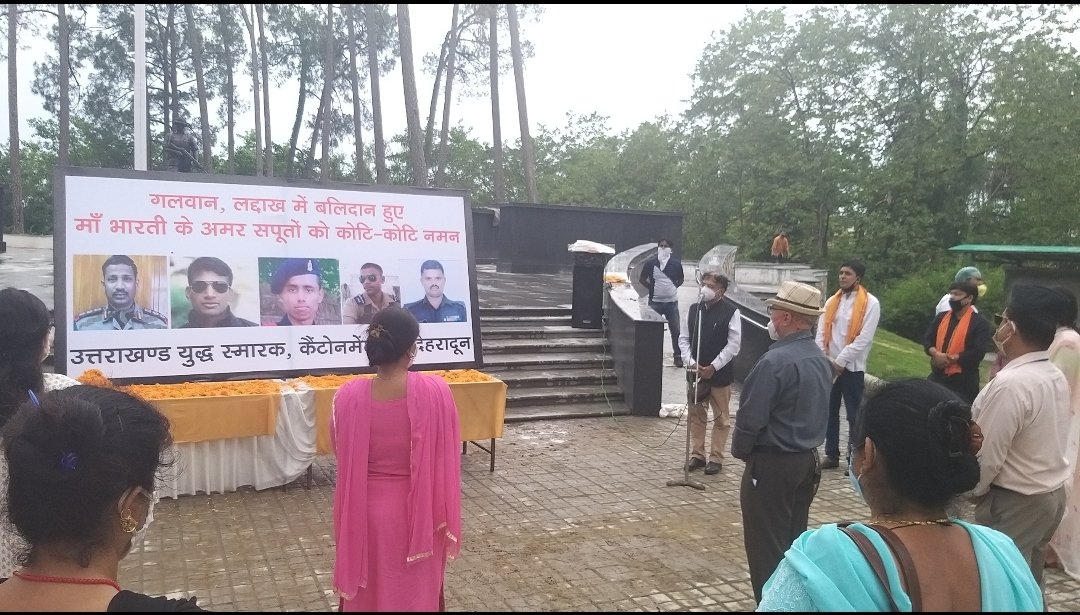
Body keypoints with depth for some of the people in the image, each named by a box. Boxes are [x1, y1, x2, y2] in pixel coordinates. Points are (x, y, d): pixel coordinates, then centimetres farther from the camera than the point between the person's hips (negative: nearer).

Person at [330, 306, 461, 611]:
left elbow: (342, 454, 0)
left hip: (367, 513, 1)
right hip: (419, 513, -1)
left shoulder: (349, 396, -14)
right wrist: (444, 518, 4)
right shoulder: (435, 391, -18)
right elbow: (445, 457, -10)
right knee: (417, 593, 19)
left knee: (367, 594, 21)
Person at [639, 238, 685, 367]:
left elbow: (680, 279, 14)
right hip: (655, 302, 0)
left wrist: (673, 287, 0)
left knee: (675, 330, 4)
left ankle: (677, 356, 17)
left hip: (672, 302, 0)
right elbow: (642, 278, 7)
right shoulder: (650, 263, -4)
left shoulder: (676, 263, -2)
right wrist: (651, 287, -1)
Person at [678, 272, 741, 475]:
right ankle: (697, 455, 23)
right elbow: (684, 338, 8)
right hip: (696, 372, 4)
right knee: (696, 415, 12)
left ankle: (716, 458, 16)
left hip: (720, 374, -4)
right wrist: (691, 362, -7)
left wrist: (713, 367, -14)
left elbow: (733, 344, -10)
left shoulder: (731, 313, -8)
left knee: (721, 418, 6)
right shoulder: (693, 310, 5)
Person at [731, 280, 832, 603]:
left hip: (772, 464, -8)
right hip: (808, 460, 8)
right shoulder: (821, 359, 4)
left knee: (766, 544, 4)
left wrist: (739, 450, -3)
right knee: (793, 540, 19)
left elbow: (750, 417, -20)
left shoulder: (776, 361, -23)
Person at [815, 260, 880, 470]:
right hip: (828, 366, 5)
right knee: (829, 412, 10)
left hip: (852, 367, -5)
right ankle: (831, 454, 20)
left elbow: (864, 338, -13)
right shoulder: (832, 301, 10)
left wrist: (840, 361, -14)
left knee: (854, 415, 1)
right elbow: (821, 333, 6)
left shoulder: (870, 303, -6)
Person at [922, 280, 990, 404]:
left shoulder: (980, 322, -6)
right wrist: (936, 354, -11)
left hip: (963, 381, -5)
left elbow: (978, 352, -15)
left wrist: (951, 359, -19)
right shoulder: (941, 317, 12)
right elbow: (927, 339, 10)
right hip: (937, 376, 5)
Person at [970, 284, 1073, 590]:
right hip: (1053, 493, 9)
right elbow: (1042, 442, 9)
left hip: (1015, 502, -9)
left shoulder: (1010, 383, -25)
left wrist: (972, 490, -4)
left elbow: (987, 455, -20)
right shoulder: (1056, 376, 3)